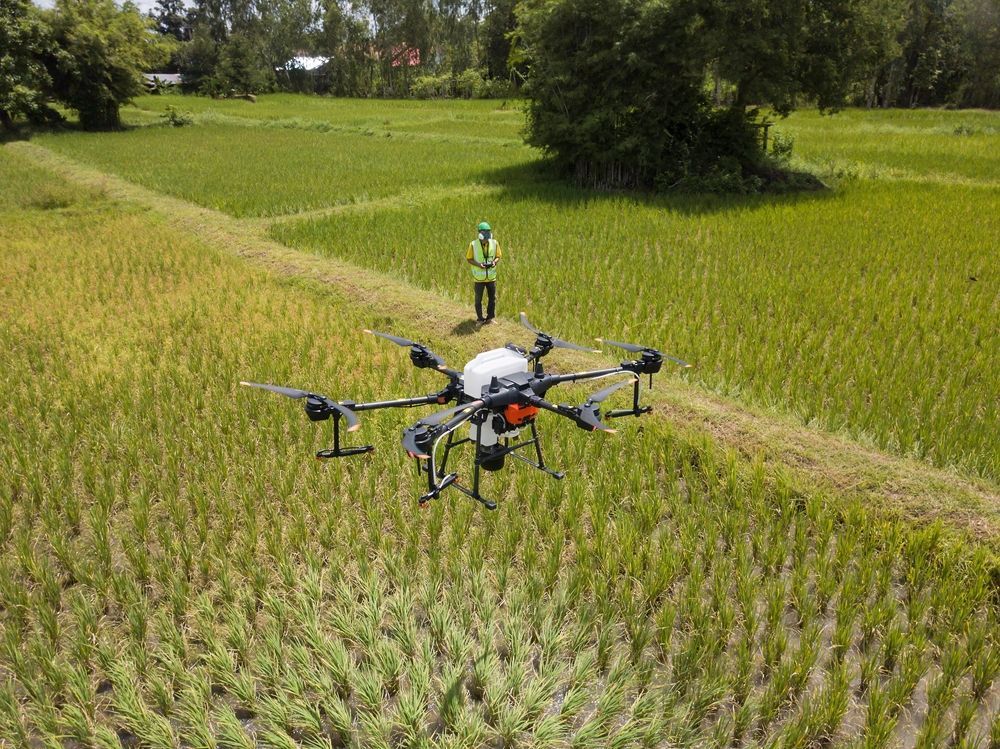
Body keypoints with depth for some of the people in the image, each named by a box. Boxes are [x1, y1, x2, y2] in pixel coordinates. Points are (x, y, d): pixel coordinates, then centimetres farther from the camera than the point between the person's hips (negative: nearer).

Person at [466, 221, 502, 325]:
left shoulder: (494, 243, -5)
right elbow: (469, 259, -5)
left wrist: (494, 262, -16)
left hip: (491, 276, 2)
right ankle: (480, 318, 24)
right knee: (478, 299, 9)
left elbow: (498, 256, 6)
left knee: (492, 298, 11)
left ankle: (490, 317, 29)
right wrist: (478, 264, -22)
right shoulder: (473, 244, -12)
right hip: (479, 277, -2)